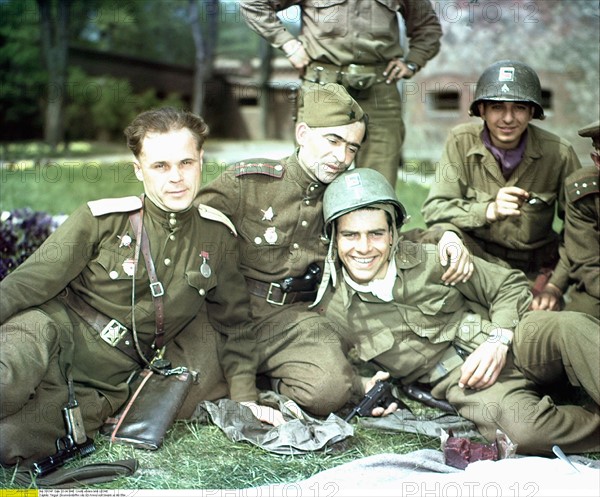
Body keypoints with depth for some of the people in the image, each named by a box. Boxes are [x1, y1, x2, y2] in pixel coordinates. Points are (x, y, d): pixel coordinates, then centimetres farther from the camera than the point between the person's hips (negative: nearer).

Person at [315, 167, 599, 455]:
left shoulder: (429, 261, 0)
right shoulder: (331, 312, 0)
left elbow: (511, 284, 8)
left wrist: (499, 339, -10)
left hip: (511, 341, 2)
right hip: (461, 383, -1)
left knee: (573, 328, -33)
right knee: (522, 427, -36)